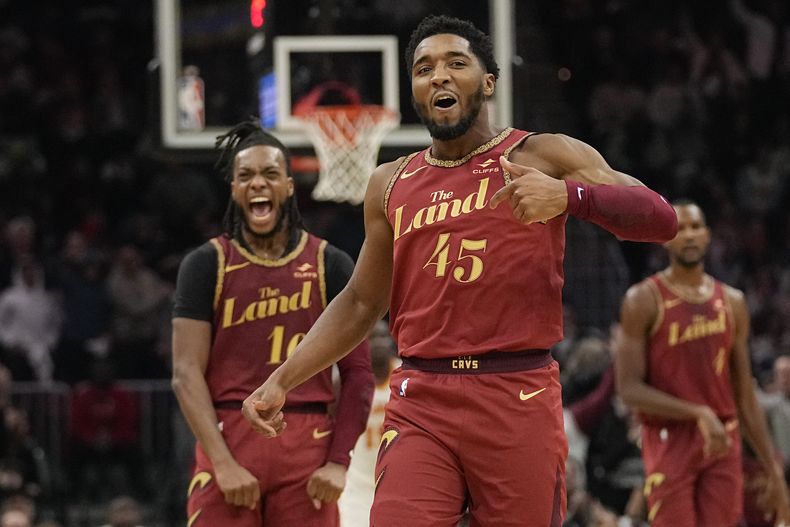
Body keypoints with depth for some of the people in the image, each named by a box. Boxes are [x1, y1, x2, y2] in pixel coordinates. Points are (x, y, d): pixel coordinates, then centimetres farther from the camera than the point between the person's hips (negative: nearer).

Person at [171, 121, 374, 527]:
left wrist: (338, 462, -4)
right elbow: (187, 372, -2)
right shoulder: (206, 264, 5)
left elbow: (357, 372, 7)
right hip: (228, 441, -1)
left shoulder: (331, 265, 8)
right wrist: (223, 463, -13)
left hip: (307, 448, 1)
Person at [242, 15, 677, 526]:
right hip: (419, 406, 3)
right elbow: (361, 304, 24)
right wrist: (281, 381, 15)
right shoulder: (391, 185, 15)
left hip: (519, 400, -3)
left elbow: (659, 220, -7)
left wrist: (566, 196, -25)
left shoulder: (544, 157, 3)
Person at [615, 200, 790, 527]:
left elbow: (745, 396, 15)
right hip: (669, 442, -4)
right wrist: (698, 413, -23)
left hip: (724, 444, 4)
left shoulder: (732, 302, 12)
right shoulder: (644, 300, -3)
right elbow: (629, 389, -10)